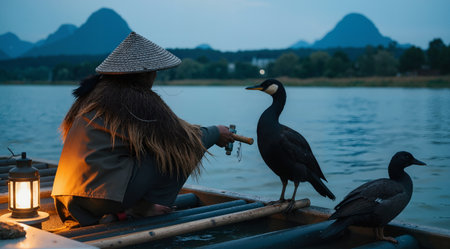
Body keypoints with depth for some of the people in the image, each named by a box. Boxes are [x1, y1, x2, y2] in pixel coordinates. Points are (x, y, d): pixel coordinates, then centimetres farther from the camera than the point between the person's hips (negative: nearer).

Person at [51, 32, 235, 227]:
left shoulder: (95, 91, 13)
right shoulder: (139, 99, -8)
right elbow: (181, 137, -1)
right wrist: (216, 133, 17)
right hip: (105, 197, -8)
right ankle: (146, 206, 2)